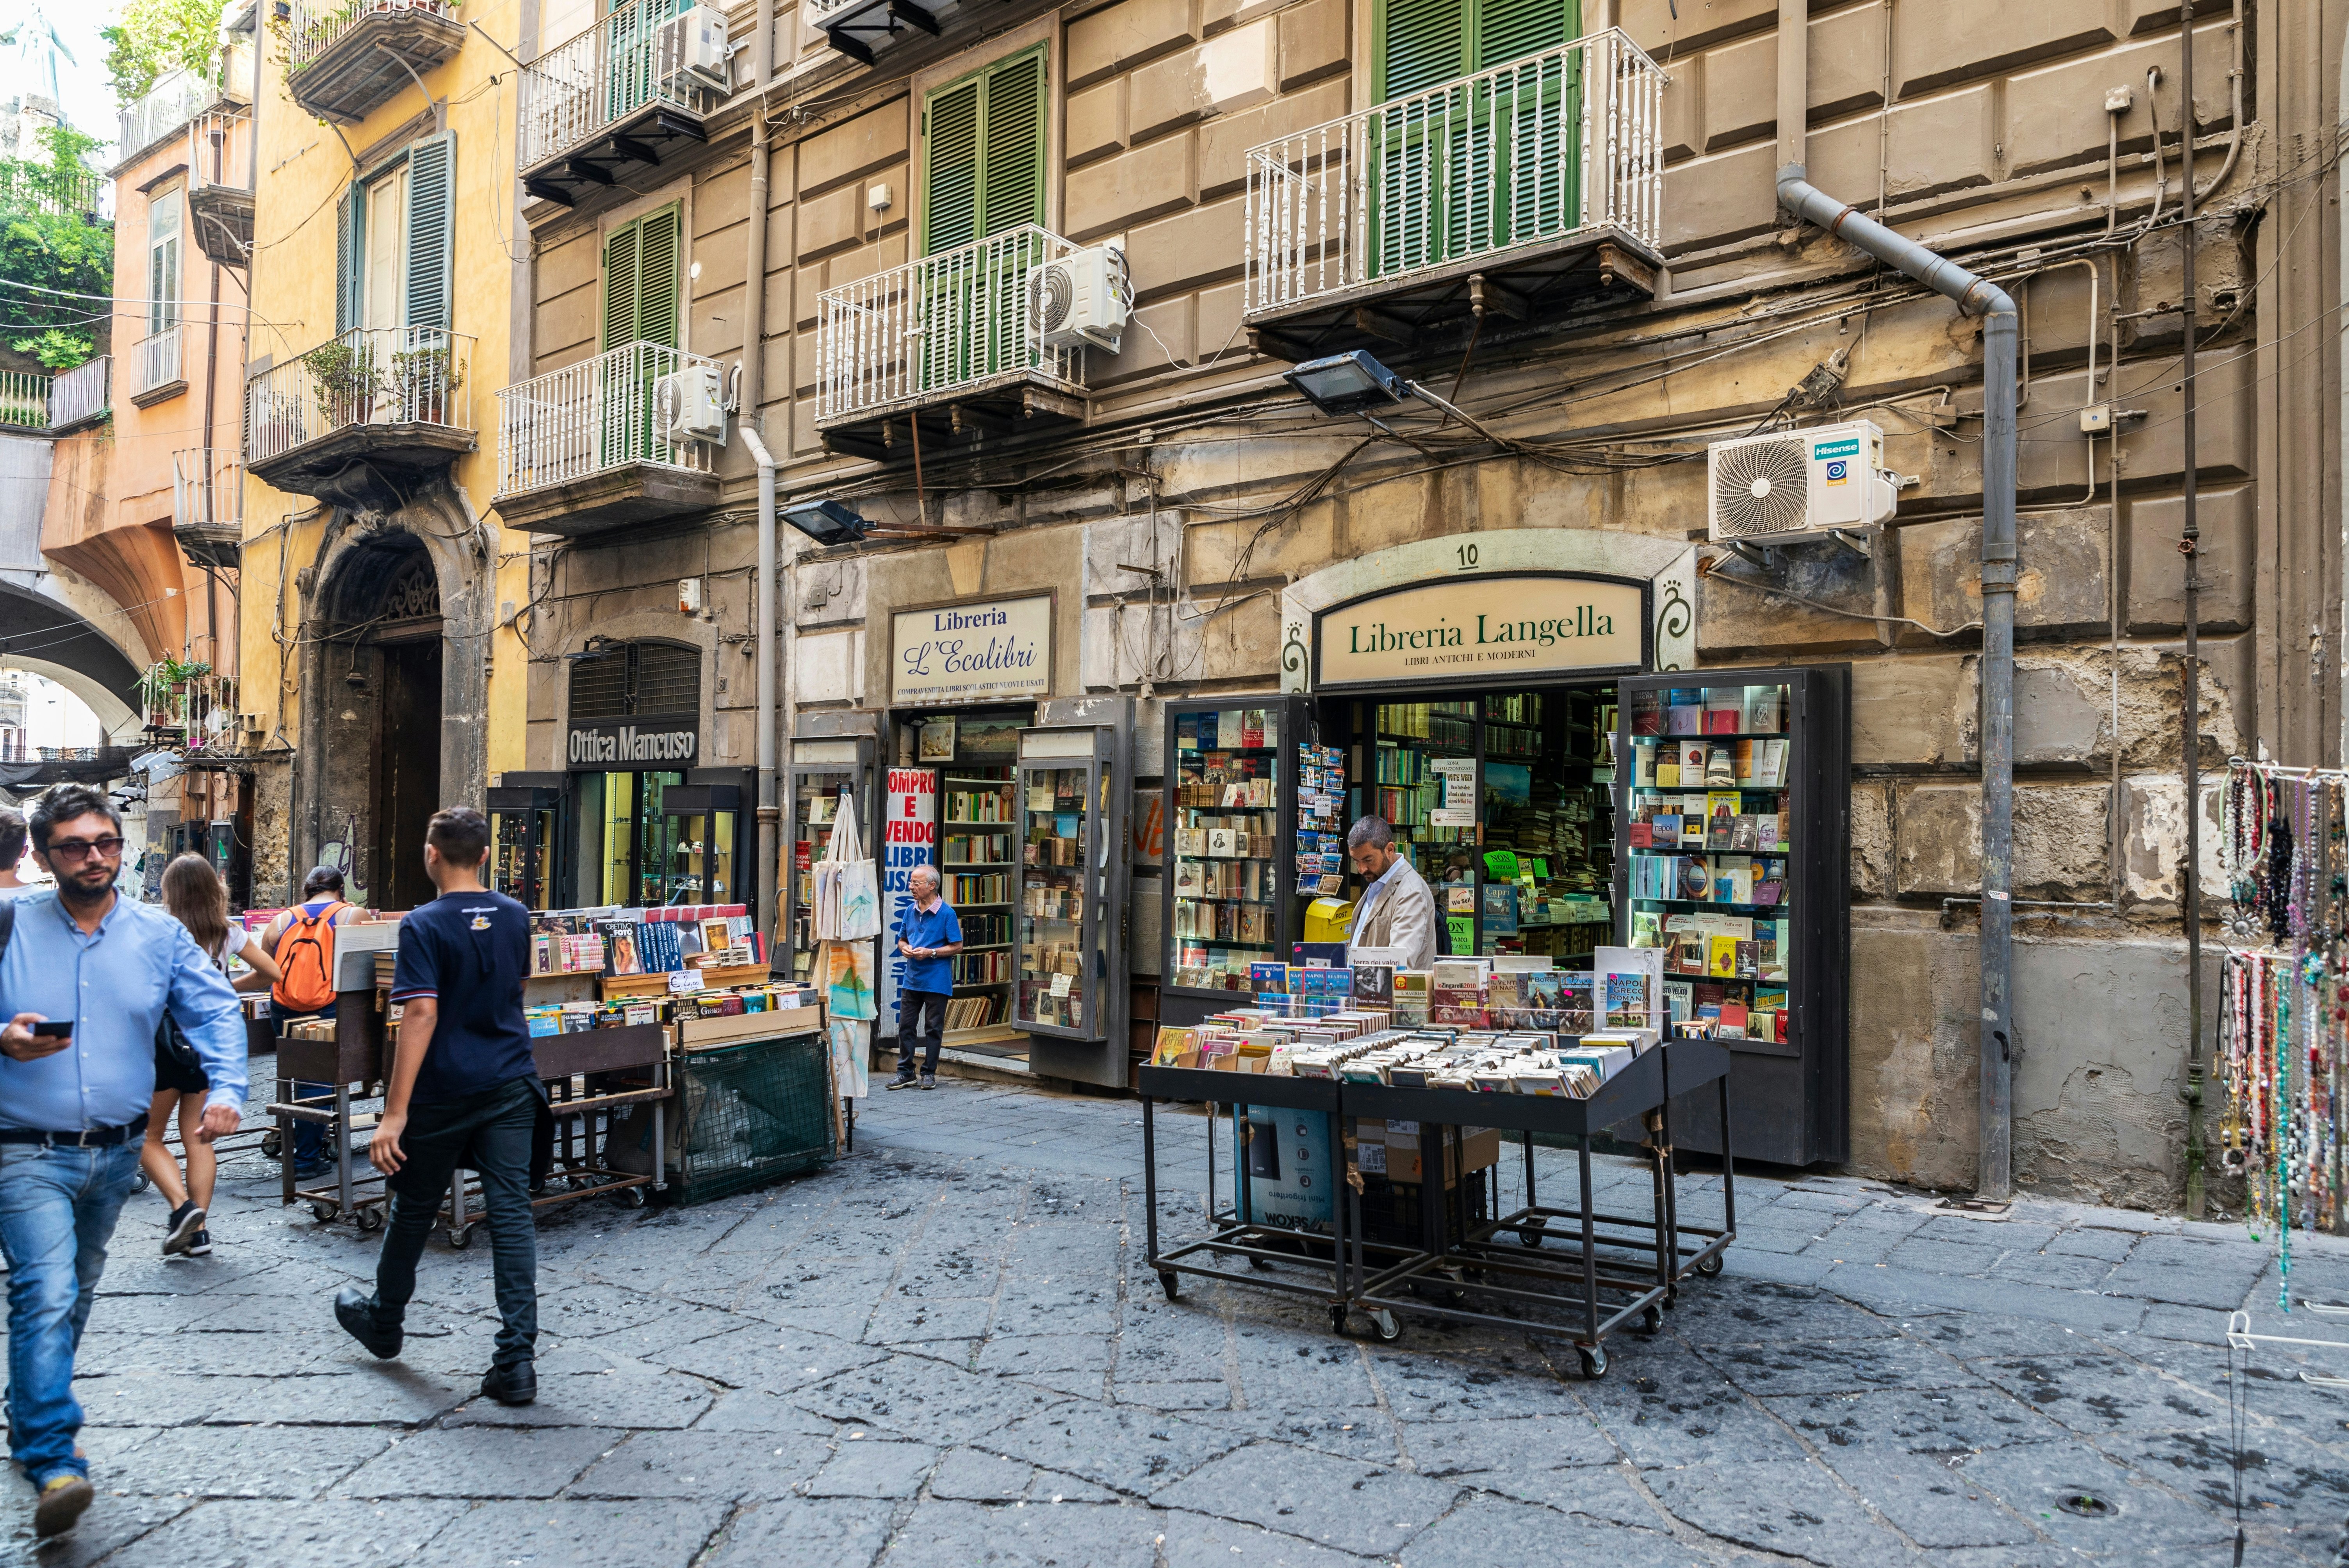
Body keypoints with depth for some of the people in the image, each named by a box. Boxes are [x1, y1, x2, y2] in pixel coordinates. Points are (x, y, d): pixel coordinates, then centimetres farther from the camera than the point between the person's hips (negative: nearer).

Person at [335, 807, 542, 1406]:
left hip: (443, 1092, -4)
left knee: (413, 1210, 17)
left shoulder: (425, 925, -13)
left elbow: (422, 1016, -21)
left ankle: (383, 1322, 40)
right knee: (512, 1213, -1)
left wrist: (395, 1113, -21)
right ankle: (518, 1361, -5)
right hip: (511, 1086, 4)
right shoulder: (515, 917, 5)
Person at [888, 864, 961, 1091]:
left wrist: (930, 953, -17)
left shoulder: (946, 913, -10)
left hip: (937, 981, -5)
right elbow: (902, 940, 19)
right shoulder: (910, 911, 8)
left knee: (934, 1029, 5)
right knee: (906, 1026, 5)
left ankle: (929, 1073, 15)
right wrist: (904, 948, -5)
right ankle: (905, 1072, 14)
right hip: (912, 979, 5)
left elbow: (957, 946, -8)